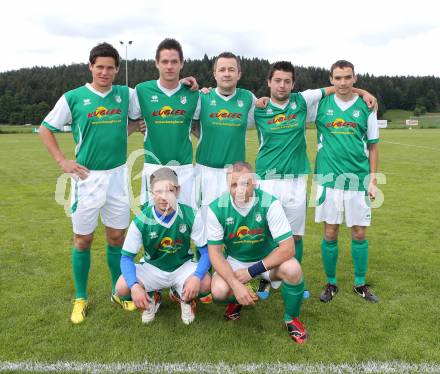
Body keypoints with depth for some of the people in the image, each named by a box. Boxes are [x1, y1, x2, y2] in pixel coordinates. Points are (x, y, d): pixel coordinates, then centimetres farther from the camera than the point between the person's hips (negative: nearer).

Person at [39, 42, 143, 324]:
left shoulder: (126, 95, 2)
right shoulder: (73, 98, -3)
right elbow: (46, 129, 5)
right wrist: (63, 161, -3)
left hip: (118, 175, 2)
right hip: (87, 177, -2)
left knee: (117, 237, 11)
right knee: (83, 240, 7)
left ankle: (119, 292, 28)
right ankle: (81, 298, 23)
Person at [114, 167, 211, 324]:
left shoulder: (191, 216, -20)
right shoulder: (141, 221, -19)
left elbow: (205, 251, -15)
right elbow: (127, 257, -13)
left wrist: (196, 277, -34)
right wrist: (134, 286, -31)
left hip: (183, 267, -1)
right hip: (152, 268, 1)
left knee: (205, 283, -30)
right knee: (122, 288, -23)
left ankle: (185, 297, 8)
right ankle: (151, 298, 12)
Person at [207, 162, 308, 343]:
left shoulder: (269, 204, -25)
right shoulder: (216, 208, -20)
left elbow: (288, 247, -26)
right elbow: (215, 252, -15)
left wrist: (252, 271, -28)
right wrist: (235, 284, -30)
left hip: (268, 258, -1)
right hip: (234, 260, 1)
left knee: (292, 269, -31)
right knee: (219, 291, -26)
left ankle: (291, 319, -1)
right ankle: (234, 301, 15)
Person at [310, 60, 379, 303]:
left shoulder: (366, 107, 3)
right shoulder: (321, 104, 2)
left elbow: (373, 146, 8)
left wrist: (373, 180, 3)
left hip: (358, 180, 1)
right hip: (329, 180, -1)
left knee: (359, 233, 8)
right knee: (330, 234, 5)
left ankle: (360, 284, 25)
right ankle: (331, 283, 21)